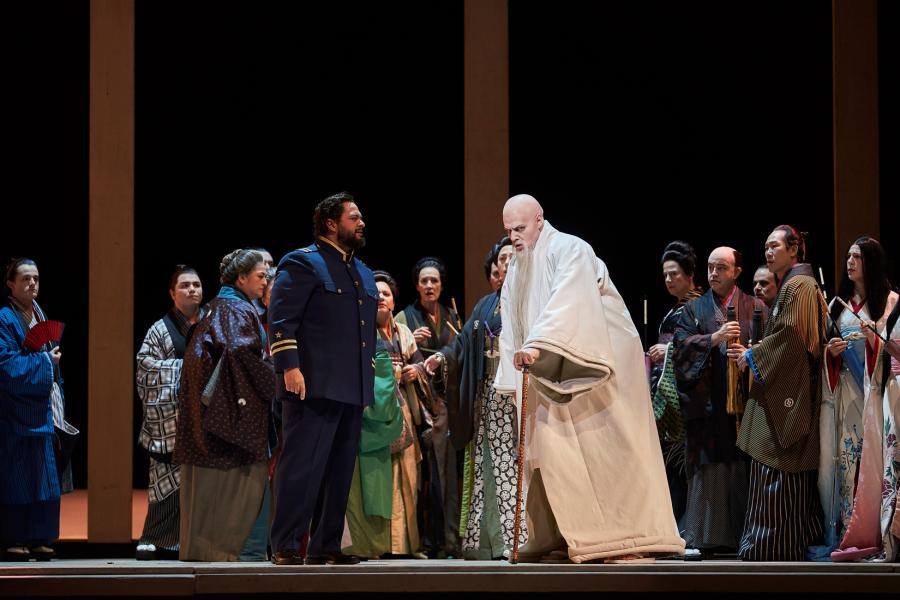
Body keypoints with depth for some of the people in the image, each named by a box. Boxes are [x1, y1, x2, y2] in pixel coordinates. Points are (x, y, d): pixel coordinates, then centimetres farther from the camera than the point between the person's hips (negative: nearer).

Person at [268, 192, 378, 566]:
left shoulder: (363, 274, 22)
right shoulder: (301, 264, -3)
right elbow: (281, 319, -11)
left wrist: (369, 374, 19)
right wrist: (289, 367, -19)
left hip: (352, 390, 8)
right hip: (314, 386, -8)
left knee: (340, 471, 7)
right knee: (302, 465, -10)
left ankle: (325, 547, 11)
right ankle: (285, 547, -8)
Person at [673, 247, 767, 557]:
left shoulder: (755, 307, 13)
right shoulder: (695, 309, 15)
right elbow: (682, 346, 1)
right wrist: (714, 338, -12)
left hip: (745, 400, 0)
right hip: (707, 402, 1)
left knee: (744, 470, -5)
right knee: (709, 470, -5)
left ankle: (745, 535, -2)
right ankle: (709, 536, -4)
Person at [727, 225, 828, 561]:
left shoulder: (799, 286, -10)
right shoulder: (790, 286, 22)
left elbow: (792, 336, -19)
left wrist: (753, 356, -10)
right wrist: (752, 353, 10)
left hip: (789, 393, -10)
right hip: (781, 391, 10)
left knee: (777, 470, -11)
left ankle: (771, 549, -12)